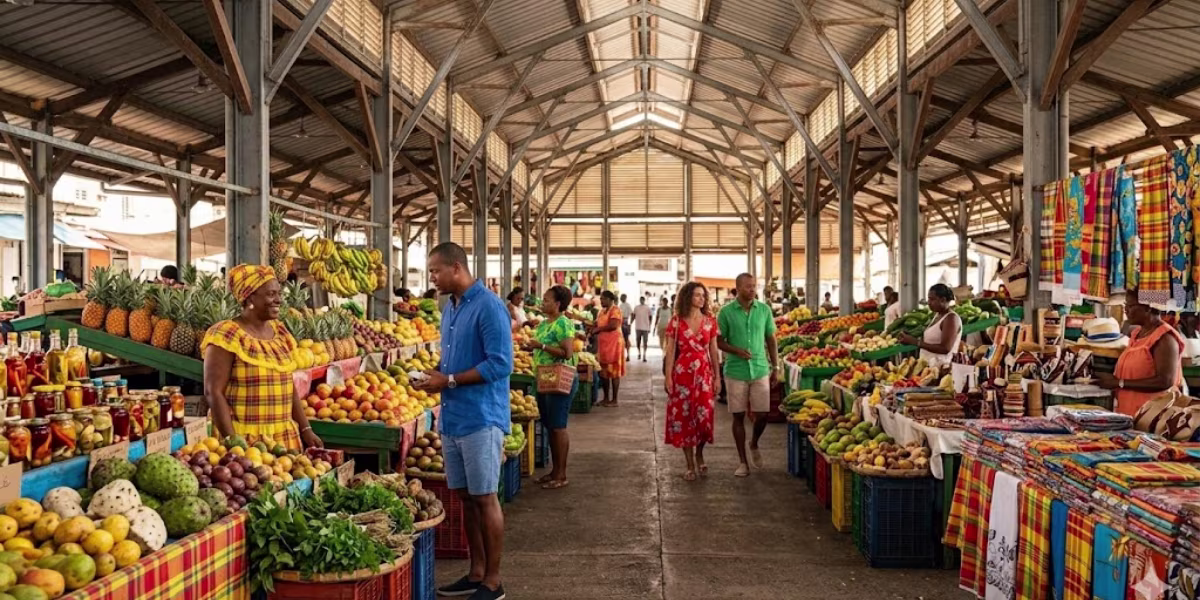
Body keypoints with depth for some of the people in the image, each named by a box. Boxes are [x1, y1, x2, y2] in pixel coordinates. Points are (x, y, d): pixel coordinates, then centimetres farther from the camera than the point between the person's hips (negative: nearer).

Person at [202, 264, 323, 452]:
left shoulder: (279, 331, 9)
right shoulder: (227, 335, -10)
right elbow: (214, 393, -13)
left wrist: (305, 429, 8)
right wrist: (233, 441, -18)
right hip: (245, 438, -6)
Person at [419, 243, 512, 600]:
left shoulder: (489, 307, -15)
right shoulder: (449, 308, 13)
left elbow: (500, 364, -20)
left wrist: (450, 381, -18)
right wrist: (436, 375, 2)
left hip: (481, 419, -8)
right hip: (452, 418, 8)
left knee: (484, 498, 0)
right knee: (465, 497, 14)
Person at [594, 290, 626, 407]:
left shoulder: (615, 310, -10)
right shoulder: (602, 311, 17)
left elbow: (613, 325, -22)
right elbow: (599, 324, 24)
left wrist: (598, 329, -14)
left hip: (613, 344, -9)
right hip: (602, 344, 9)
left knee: (614, 372, -4)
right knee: (603, 372, 9)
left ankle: (614, 399, 0)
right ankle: (606, 398, 17)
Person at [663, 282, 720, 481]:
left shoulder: (710, 321, 4)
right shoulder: (676, 321, -2)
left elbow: (713, 350, 7)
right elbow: (670, 351, -1)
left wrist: (717, 377, 4)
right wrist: (668, 377, -6)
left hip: (705, 373, 1)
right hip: (682, 373, -1)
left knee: (704, 416, -3)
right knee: (684, 418, 3)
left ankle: (699, 454, 26)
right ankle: (690, 465, 14)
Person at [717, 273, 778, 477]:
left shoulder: (764, 310, 3)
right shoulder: (726, 312, -4)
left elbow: (771, 339, 9)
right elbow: (719, 341, 0)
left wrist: (776, 366, 6)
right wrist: (736, 351, -18)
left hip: (760, 370, 2)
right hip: (735, 372, -1)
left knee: (762, 414, 1)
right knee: (738, 416, 5)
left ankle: (754, 445, 32)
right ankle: (742, 461, 16)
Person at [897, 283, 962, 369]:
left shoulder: (951, 318, -11)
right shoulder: (937, 315, 15)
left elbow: (945, 349, -20)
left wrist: (916, 342, -20)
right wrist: (911, 339, -2)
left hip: (940, 368, -8)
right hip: (927, 365, 8)